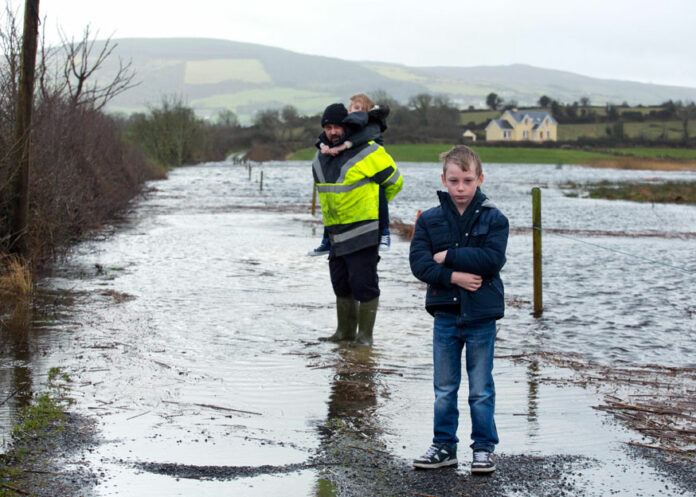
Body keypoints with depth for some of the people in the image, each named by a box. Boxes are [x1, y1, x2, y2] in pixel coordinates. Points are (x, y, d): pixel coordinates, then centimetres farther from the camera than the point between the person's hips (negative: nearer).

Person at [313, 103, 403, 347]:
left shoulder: (367, 152, -10)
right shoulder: (321, 158, 11)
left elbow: (394, 181, 1)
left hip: (363, 232, -7)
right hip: (335, 233, 7)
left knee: (364, 284, -5)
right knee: (341, 284, 13)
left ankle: (365, 334, 4)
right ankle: (345, 331, 24)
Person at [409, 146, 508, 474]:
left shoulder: (493, 219, -3)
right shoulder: (429, 220, 3)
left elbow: (492, 259, -16)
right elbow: (419, 262, -6)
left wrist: (449, 256, -15)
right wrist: (453, 276, -19)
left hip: (481, 315, -2)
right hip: (445, 314, 2)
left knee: (481, 390, 6)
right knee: (444, 388, 11)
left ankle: (484, 447, 18)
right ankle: (444, 446, 22)